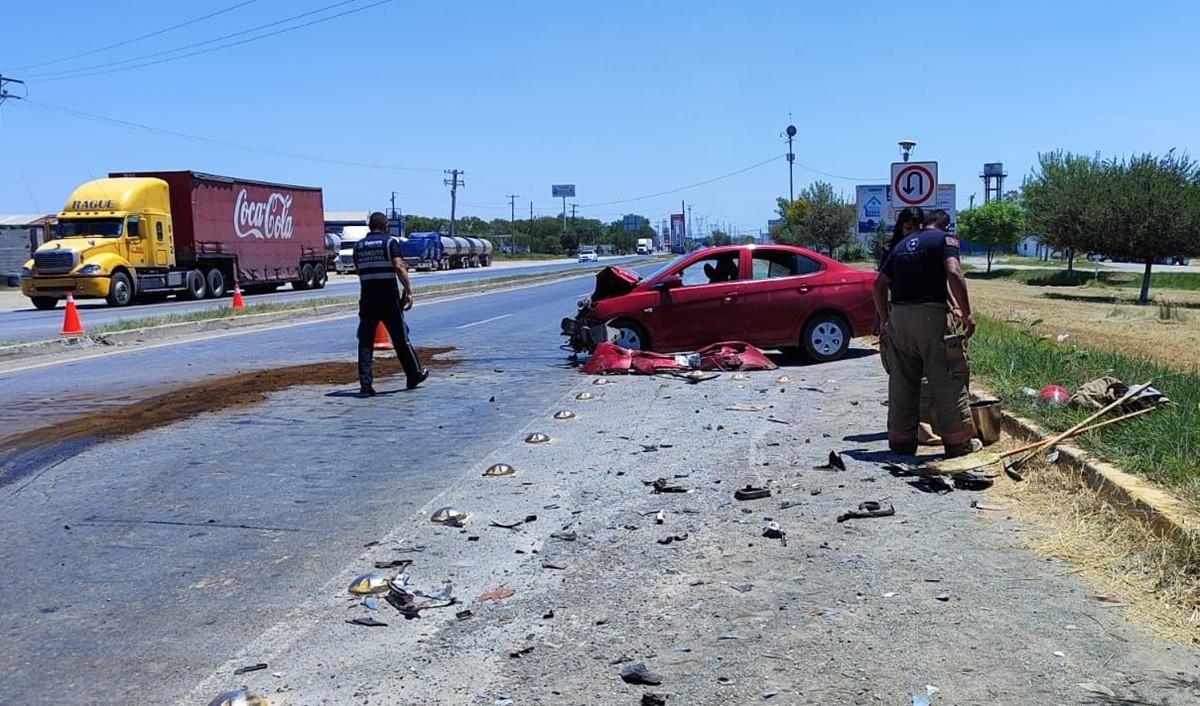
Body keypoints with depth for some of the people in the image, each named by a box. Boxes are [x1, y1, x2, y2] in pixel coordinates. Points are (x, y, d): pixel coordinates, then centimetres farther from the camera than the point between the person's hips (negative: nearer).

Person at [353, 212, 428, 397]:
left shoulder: (358, 246, 11)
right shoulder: (390, 242, -3)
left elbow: (359, 270, 15)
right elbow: (399, 267, -15)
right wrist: (408, 291, -15)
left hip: (367, 298, 3)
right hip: (389, 298, -3)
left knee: (365, 341, 4)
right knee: (400, 338, 9)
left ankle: (365, 385, -4)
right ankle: (415, 375, 24)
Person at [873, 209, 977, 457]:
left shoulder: (902, 244, 20)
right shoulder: (945, 240, 2)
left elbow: (879, 283, 17)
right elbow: (954, 274, -15)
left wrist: (884, 319, 23)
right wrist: (967, 313, -11)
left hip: (898, 316, 6)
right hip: (931, 315, -6)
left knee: (902, 382, 11)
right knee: (948, 381, 2)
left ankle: (901, 441, 17)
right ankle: (958, 443, 7)